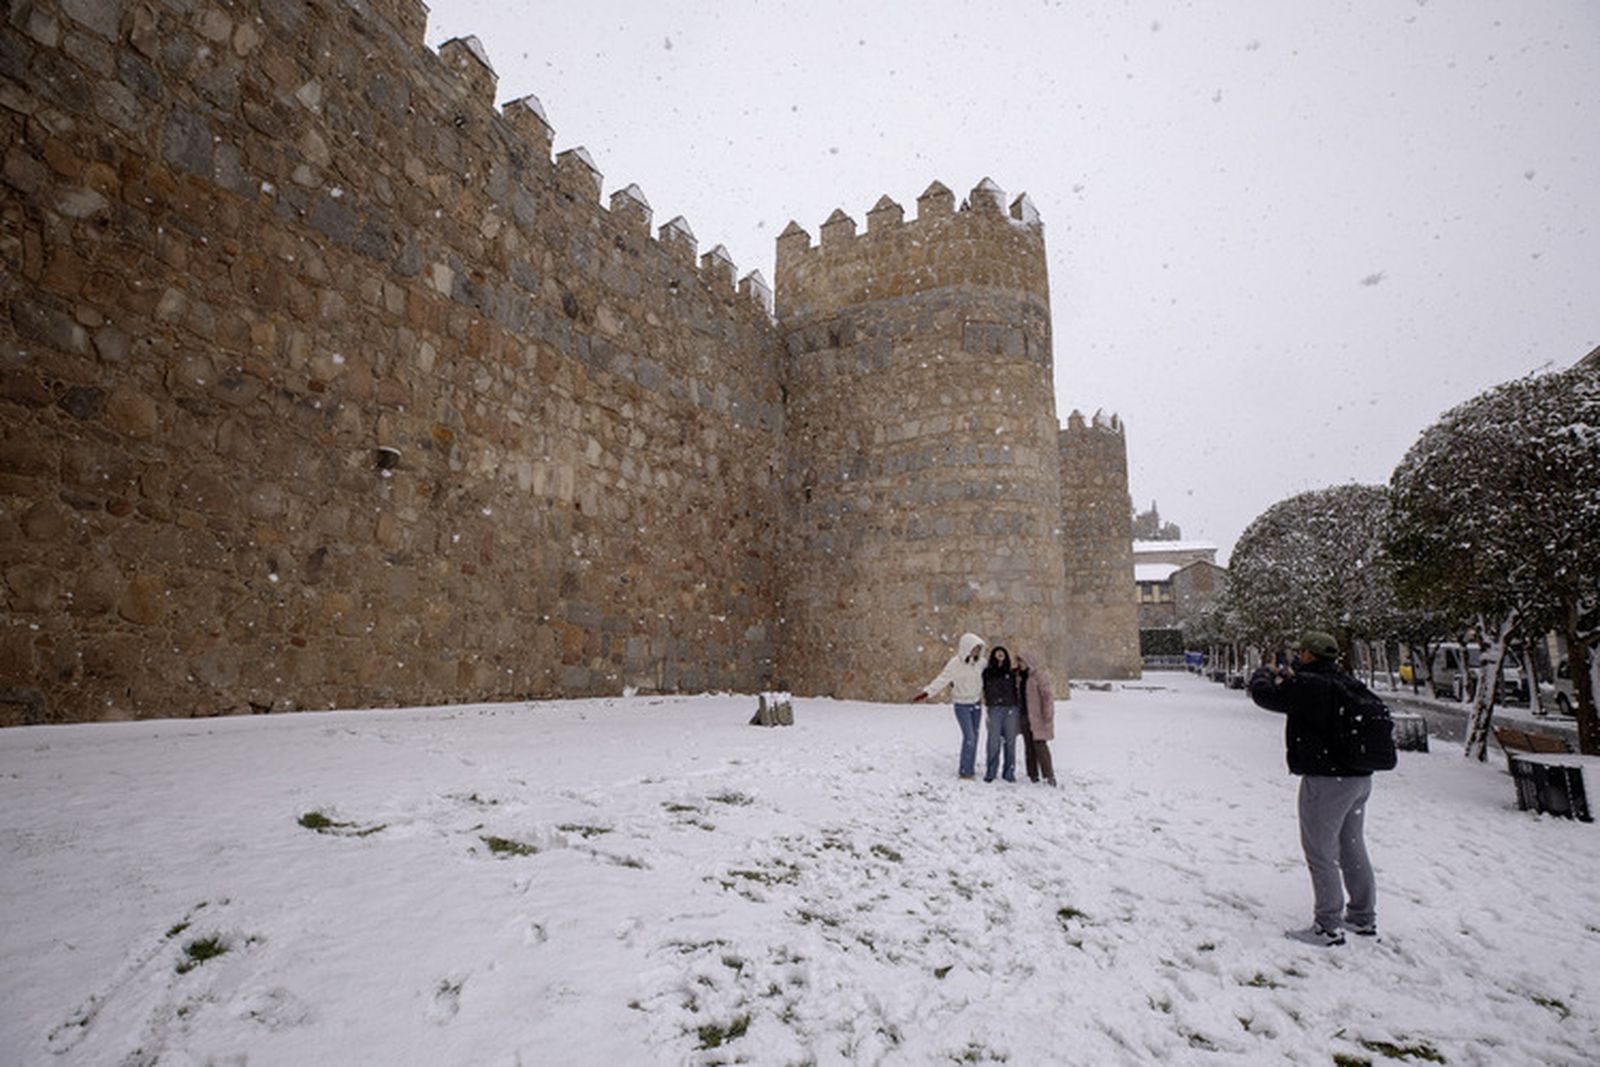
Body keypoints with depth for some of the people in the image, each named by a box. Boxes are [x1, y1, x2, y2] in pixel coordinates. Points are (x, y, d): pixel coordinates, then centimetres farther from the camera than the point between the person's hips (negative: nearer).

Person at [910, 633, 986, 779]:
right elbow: (942, 679, -23)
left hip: (976, 704, 5)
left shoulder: (980, 662, -4)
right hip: (962, 705, -5)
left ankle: (970, 768, 24)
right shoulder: (955, 663, -18)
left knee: (974, 736, 11)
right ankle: (965, 771, 5)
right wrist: (926, 692, -32)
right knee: (969, 737, -9)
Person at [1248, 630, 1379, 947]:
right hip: (1359, 777, 9)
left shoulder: (1307, 685, -20)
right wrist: (1291, 678, 25)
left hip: (1326, 780, -9)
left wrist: (1264, 673, 8)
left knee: (1322, 855, 1)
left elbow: (1264, 694, -13)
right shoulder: (1349, 684, 7)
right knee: (1353, 850, 21)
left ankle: (1328, 927, 8)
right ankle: (1363, 918, 32)